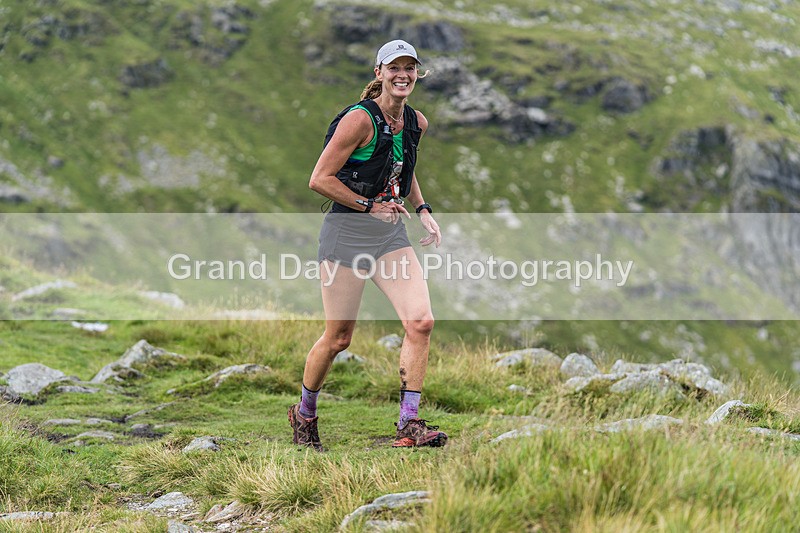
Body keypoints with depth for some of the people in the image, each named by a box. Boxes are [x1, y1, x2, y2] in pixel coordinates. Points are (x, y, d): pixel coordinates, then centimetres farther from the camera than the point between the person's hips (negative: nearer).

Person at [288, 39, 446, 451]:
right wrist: (371, 206, -13)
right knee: (338, 337, 2)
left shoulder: (416, 123, 7)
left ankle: (408, 425, -7)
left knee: (421, 322, -13)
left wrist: (422, 210, 12)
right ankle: (304, 414, 27)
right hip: (346, 232, -6)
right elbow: (319, 180, -15)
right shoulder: (361, 120, -15)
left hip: (391, 235, 6)